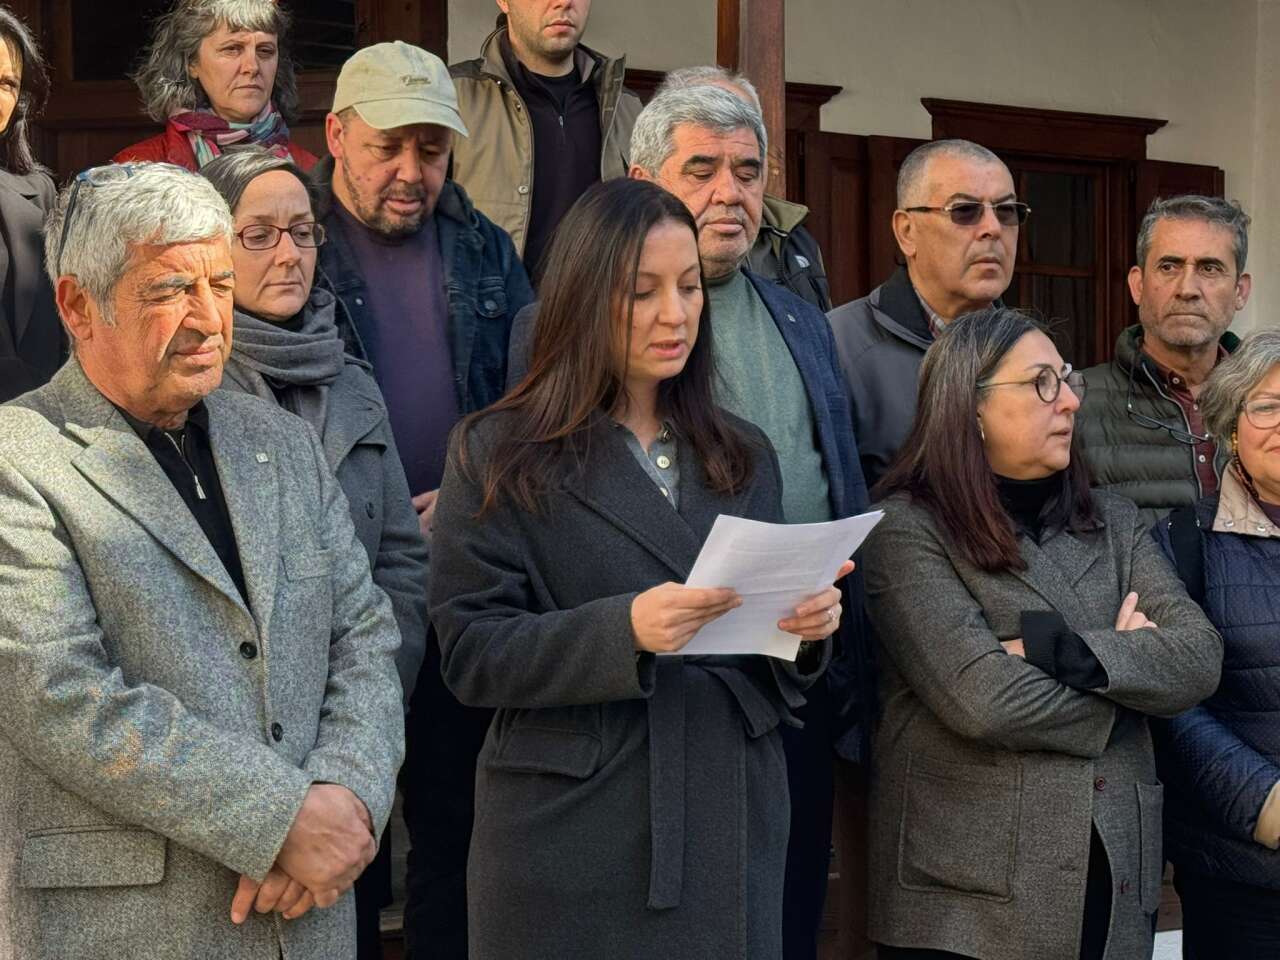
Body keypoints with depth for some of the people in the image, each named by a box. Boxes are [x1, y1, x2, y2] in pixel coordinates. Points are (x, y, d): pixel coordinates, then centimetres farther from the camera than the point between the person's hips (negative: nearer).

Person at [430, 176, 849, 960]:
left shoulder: (743, 454, 11)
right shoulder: (501, 453, -3)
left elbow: (772, 663, 14)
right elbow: (472, 651, -9)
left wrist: (807, 624, -9)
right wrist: (622, 630, -23)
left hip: (730, 827, 4)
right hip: (573, 836, -4)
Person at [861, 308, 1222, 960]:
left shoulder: (1113, 524, 11)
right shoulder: (907, 530, -7)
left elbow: (1200, 659, -3)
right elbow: (983, 698, -18)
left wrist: (1056, 647, -16)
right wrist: (1128, 669, -4)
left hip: (1114, 880, 5)